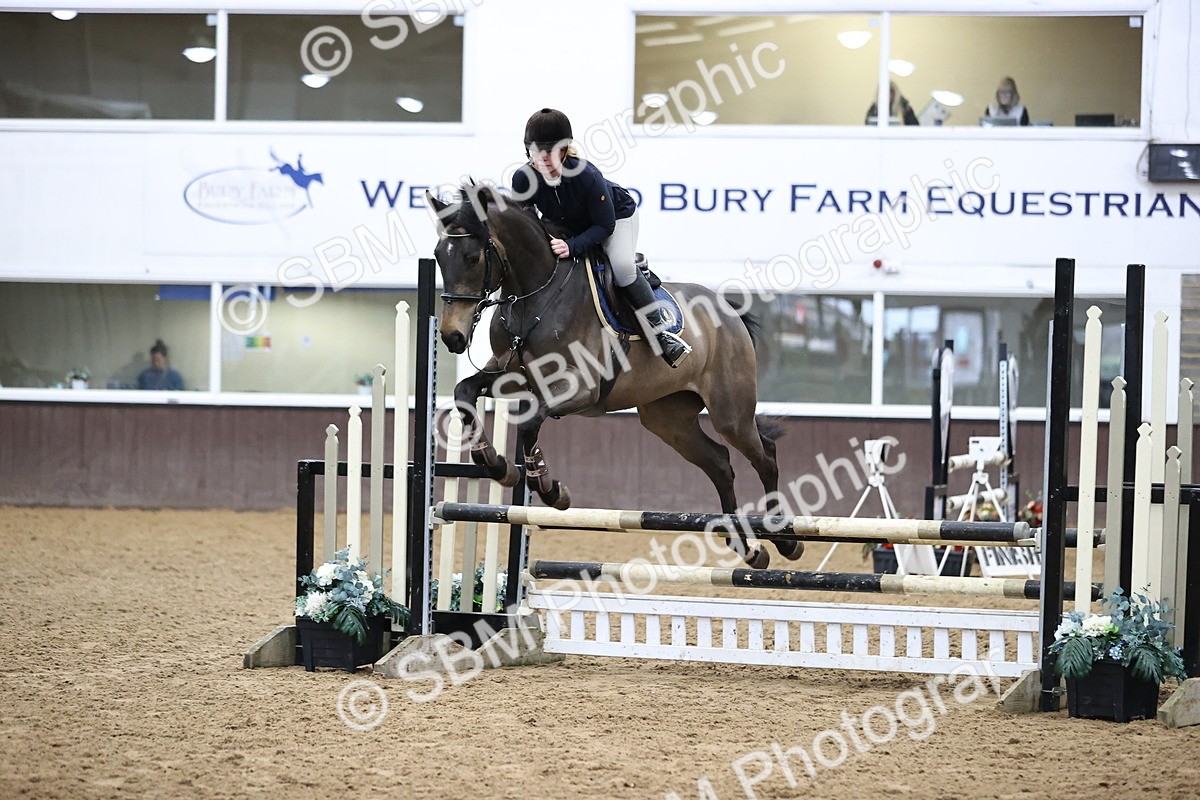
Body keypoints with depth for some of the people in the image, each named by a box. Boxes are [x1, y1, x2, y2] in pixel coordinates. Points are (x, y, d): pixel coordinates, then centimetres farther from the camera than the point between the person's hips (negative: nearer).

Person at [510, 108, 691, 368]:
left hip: (616, 215, -6)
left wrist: (572, 246, -45)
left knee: (621, 265, -28)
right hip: (564, 225, 6)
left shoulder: (587, 175, -39)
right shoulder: (523, 179, -28)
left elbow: (604, 226, -31)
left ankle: (660, 329, -16)